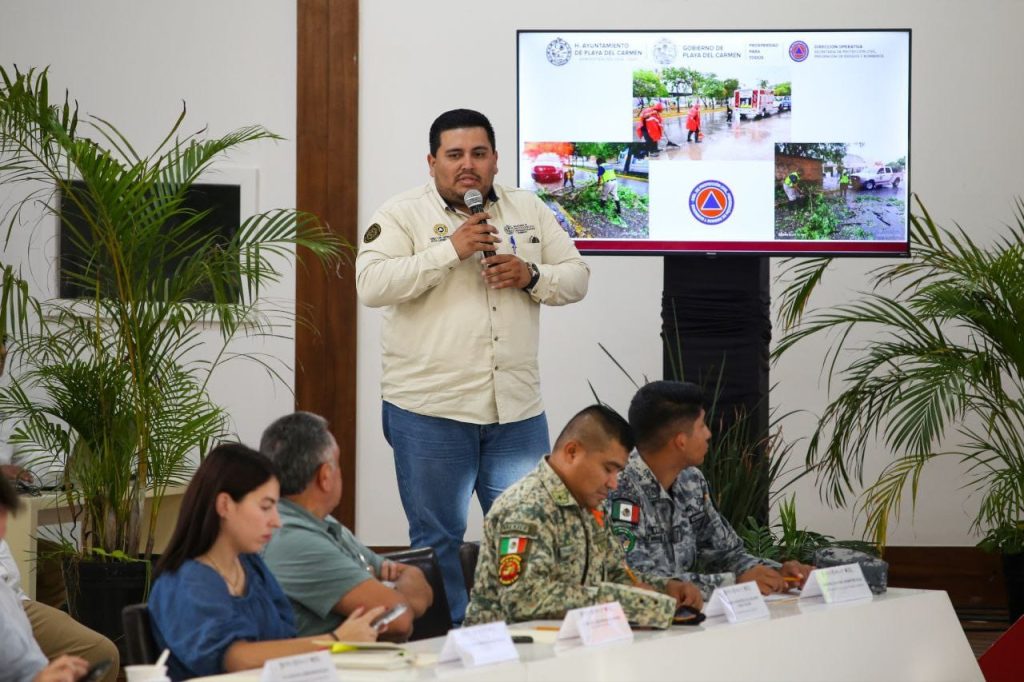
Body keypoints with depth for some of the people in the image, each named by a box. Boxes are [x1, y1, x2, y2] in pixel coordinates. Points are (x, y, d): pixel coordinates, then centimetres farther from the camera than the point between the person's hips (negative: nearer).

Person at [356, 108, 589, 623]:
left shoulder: (529, 211, 11)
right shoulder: (402, 215, -2)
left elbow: (576, 277, 13)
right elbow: (371, 285, -15)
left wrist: (531, 275, -8)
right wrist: (450, 250, -19)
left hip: (517, 407, 4)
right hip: (430, 408, -3)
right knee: (437, 541, 3)